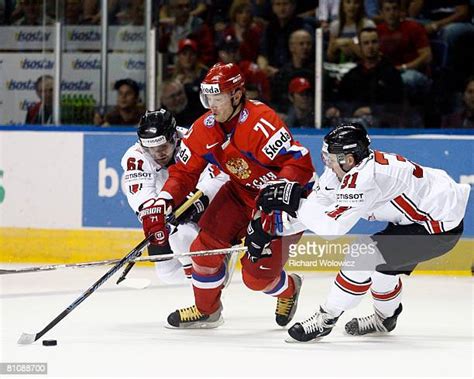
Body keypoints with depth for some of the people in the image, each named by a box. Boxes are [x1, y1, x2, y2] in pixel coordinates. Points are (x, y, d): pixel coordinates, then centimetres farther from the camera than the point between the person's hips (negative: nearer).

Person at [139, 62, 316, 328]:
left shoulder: (260, 122, -31)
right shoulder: (204, 129, -8)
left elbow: (299, 164, -36)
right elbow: (185, 173, -3)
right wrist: (161, 204, -20)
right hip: (242, 192, 7)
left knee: (257, 274, -11)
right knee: (207, 244, -5)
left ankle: (288, 289, 25)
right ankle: (206, 310, 19)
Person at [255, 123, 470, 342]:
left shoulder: (364, 177, -28)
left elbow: (333, 227, -29)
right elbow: (319, 206, 2)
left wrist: (296, 200, -25)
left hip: (440, 226, -10)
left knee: (365, 257, -14)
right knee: (379, 261, 21)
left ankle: (326, 319, -4)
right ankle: (385, 318, 44)